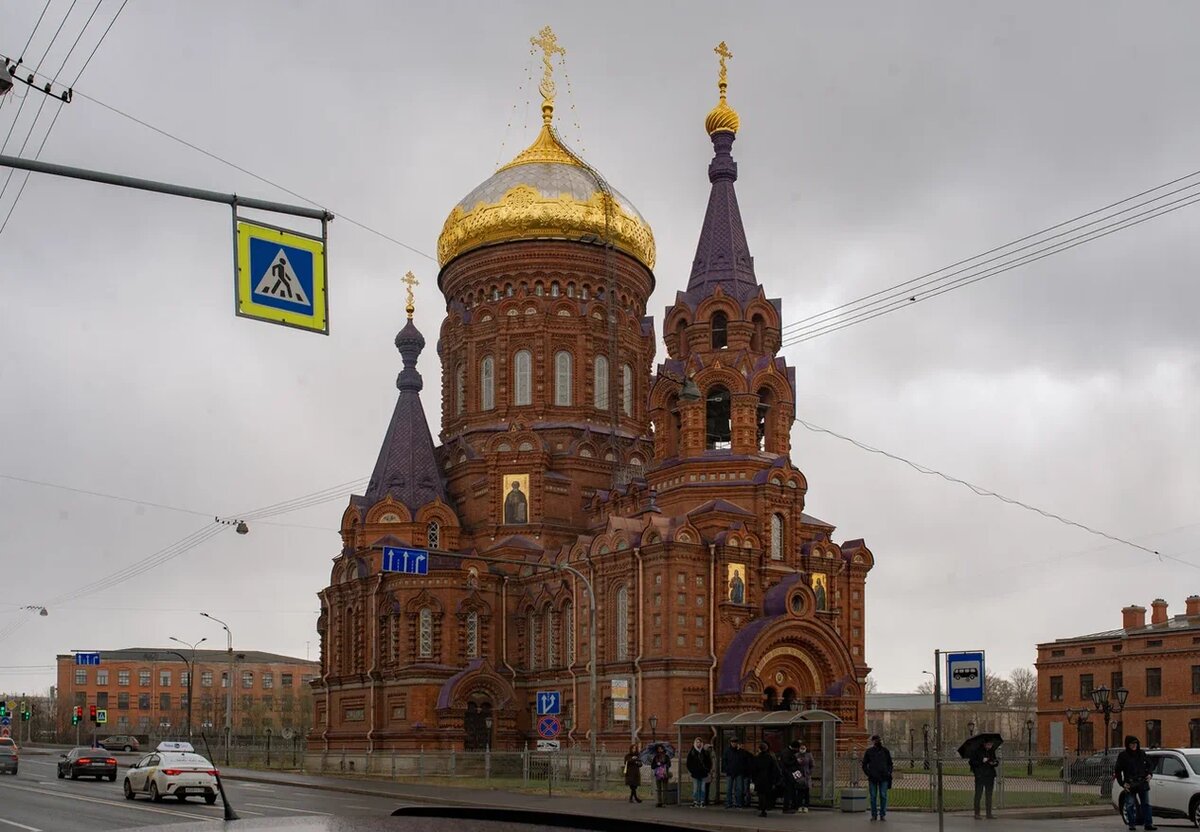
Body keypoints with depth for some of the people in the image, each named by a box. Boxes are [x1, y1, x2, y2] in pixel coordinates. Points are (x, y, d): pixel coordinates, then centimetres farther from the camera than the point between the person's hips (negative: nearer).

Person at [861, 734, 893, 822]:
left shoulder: (885, 751, 10)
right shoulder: (869, 751, 6)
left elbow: (890, 764, 17)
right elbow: (864, 764, 9)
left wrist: (889, 773, 1)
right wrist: (868, 773, -5)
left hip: (883, 778, 1)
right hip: (873, 778, -1)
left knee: (883, 796, -1)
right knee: (873, 796, 2)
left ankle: (883, 814, 5)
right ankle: (874, 815, 7)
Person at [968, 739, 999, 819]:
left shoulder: (992, 751, 9)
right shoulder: (976, 750, -7)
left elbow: (995, 760, 20)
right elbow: (971, 762, -8)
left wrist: (995, 763, -4)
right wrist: (982, 761, -19)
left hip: (990, 776, 5)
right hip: (980, 775, -5)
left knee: (989, 795, 6)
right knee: (978, 794, -4)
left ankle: (989, 814, 12)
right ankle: (976, 814, 0)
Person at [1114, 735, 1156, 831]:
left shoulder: (1142, 754, 8)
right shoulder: (1122, 755, -2)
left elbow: (1150, 764, 22)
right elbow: (1117, 771, 2)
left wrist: (1149, 774, 5)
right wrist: (1122, 783, -5)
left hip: (1142, 783, 3)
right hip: (1130, 784, -3)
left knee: (1146, 804, 1)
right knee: (1131, 805, 0)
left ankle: (1148, 823, 4)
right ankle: (1132, 824, 8)